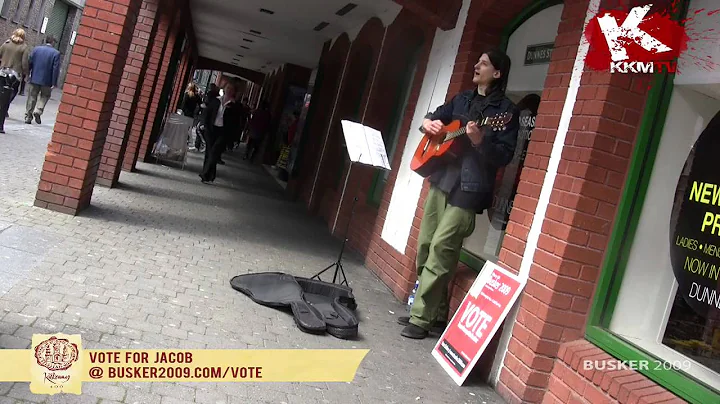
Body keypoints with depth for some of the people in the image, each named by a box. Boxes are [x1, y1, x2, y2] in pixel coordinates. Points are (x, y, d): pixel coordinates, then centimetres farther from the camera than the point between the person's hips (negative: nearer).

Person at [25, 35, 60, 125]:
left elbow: (29, 63, 2)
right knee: (45, 96, 16)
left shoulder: (36, 49, 2)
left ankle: (28, 116, 14)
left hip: (34, 78, 3)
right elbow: (56, 69, -11)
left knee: (32, 97, 12)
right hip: (46, 80, -3)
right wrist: (54, 83, -9)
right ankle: (38, 111, -3)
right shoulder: (56, 53, -8)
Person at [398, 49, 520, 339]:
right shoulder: (462, 99, 17)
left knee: (440, 250, -11)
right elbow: (433, 117, 25)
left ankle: (422, 318, -3)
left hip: (468, 188, -8)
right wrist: (428, 123, 2)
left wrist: (479, 141, -27)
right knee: (426, 247, 9)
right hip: (441, 179, 8)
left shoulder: (505, 109, -4)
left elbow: (505, 156, -11)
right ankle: (436, 312, 21)